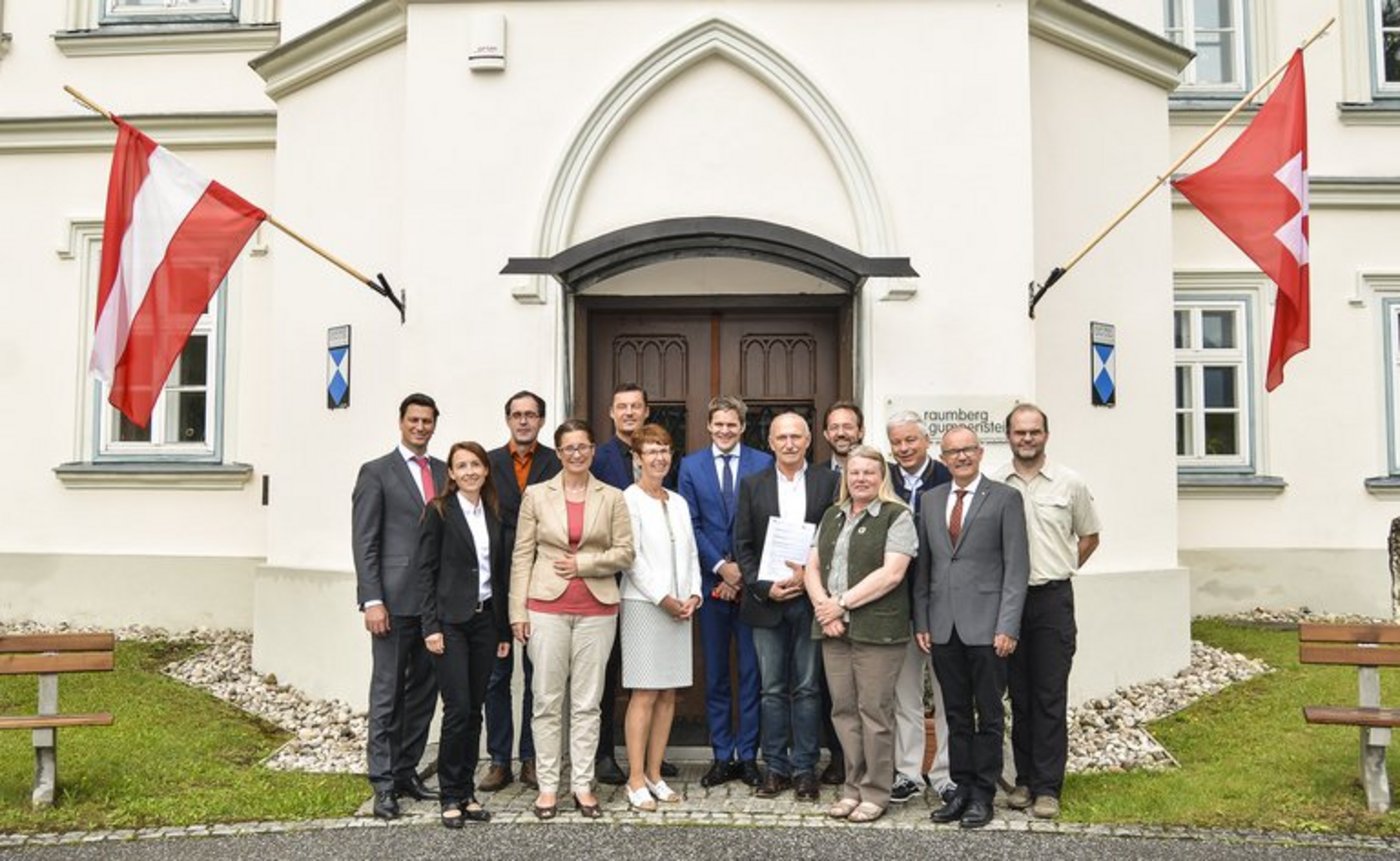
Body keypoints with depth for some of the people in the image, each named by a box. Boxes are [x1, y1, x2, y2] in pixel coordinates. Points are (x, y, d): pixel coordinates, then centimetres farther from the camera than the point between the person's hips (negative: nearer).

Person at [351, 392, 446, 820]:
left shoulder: (444, 472, 14)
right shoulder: (376, 472, 1)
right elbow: (364, 542, -5)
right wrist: (372, 600, -12)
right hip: (396, 600, -5)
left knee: (424, 689, 10)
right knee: (388, 692, 0)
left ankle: (406, 770, 22)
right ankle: (383, 783, 8)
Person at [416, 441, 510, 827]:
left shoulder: (494, 513, 11)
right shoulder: (439, 511, -3)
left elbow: (501, 572, 13)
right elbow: (425, 570, -6)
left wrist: (504, 629, 11)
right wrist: (431, 625, -12)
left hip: (485, 619, 5)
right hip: (451, 621, -5)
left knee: (474, 709, 8)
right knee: (458, 709, -6)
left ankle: (466, 792, 18)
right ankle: (450, 796, 7)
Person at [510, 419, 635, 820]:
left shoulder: (612, 497, 5)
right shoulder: (536, 495, 4)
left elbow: (625, 552, 2)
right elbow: (522, 556, 3)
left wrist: (583, 563, -10)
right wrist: (518, 611, -2)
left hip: (596, 610, 1)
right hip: (547, 608, 0)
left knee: (587, 702, 6)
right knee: (547, 701, 3)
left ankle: (583, 784, 15)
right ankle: (547, 785, 13)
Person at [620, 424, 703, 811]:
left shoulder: (679, 503, 15)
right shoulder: (630, 500, -5)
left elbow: (691, 553, 15)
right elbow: (631, 557, -10)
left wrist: (692, 595, 1)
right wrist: (663, 598, -12)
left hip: (679, 607, 6)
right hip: (644, 604, -6)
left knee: (668, 694, 7)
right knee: (645, 693, -6)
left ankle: (654, 774, 15)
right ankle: (636, 780, 1)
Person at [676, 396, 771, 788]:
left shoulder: (763, 463, 2)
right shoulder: (691, 465, 6)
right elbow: (691, 524, 1)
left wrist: (746, 571, -10)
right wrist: (720, 566, -9)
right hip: (712, 580, 1)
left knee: (752, 671, 3)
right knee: (715, 674, 8)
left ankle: (748, 756, 14)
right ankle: (722, 756, 18)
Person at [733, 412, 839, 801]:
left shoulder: (828, 482, 3)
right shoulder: (752, 485, 6)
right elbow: (742, 545, 4)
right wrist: (764, 587, -7)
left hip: (810, 599, -1)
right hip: (766, 600, 1)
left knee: (807, 688, 5)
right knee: (772, 689, 7)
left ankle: (805, 769, 14)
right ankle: (776, 767, 16)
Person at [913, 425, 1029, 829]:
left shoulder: (1005, 498, -2)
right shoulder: (930, 500, 11)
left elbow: (1016, 567, -5)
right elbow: (923, 566, 12)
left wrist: (1008, 626, -11)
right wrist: (921, 622, 6)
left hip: (986, 626, -4)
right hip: (943, 627, 4)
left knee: (988, 715, 6)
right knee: (956, 715, 12)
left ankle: (983, 794, 17)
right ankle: (961, 788, 23)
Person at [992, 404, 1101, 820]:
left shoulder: (1070, 483, 1)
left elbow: (1089, 537, 13)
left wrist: (1059, 570, 8)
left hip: (1053, 599, -1)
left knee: (1050, 698, 0)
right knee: (1019, 695, 10)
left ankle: (1048, 787, 7)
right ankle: (1025, 778, 21)